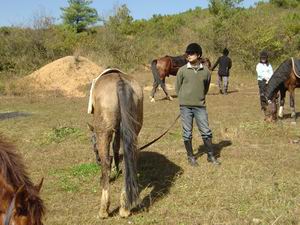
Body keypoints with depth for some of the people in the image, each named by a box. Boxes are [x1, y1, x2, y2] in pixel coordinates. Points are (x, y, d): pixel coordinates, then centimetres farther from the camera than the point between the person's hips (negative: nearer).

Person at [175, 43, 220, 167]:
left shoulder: (206, 71, 0)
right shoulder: (182, 70, -3)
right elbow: (177, 88, 6)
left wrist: (199, 98, 10)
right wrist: (185, 100, 6)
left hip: (200, 106, 1)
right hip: (185, 106, -1)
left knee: (206, 132, 4)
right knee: (187, 133, 5)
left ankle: (211, 155, 18)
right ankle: (190, 156, 20)